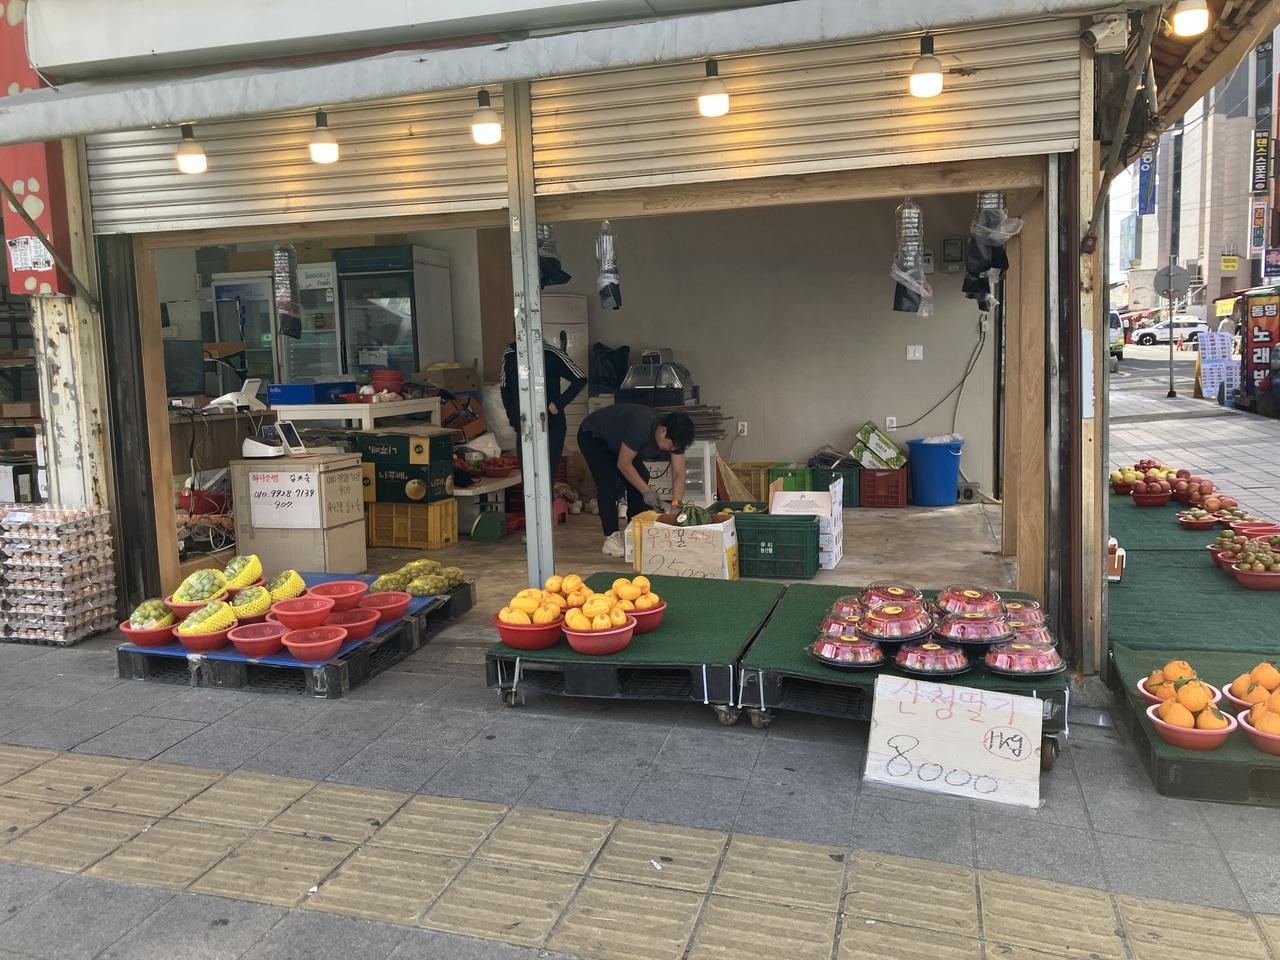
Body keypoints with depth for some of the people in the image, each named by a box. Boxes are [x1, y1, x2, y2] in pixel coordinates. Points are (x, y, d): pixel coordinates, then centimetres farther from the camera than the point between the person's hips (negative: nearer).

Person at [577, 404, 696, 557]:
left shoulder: (674, 435, -19)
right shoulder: (640, 428, -41)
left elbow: (678, 474, -17)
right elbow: (623, 464, -31)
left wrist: (676, 505, -28)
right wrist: (647, 491, -31)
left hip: (617, 440, 7)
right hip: (592, 435, -7)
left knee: (640, 480, -6)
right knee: (609, 483, -22)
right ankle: (611, 538, -17)